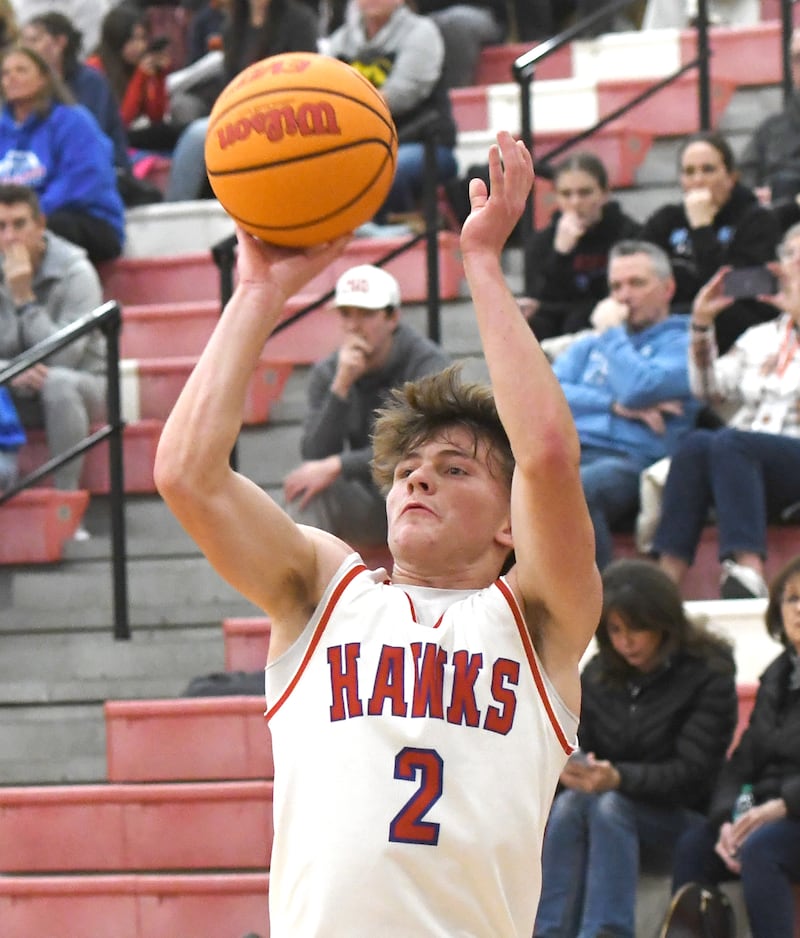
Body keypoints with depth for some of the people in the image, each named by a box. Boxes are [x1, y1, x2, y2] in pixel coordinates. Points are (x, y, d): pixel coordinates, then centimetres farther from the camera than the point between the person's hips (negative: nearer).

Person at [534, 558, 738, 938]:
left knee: (611, 807, -34)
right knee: (569, 803, -30)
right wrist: (571, 769, -21)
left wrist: (619, 778, -30)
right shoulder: (596, 675, 7)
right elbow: (576, 746, 5)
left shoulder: (708, 674, -7)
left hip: (683, 817, -3)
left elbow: (693, 774, -13)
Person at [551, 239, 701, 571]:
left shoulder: (682, 344, 14)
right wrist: (614, 405, 1)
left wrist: (609, 334, 8)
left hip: (630, 460, -5)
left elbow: (638, 389, -7)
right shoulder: (588, 346, 32)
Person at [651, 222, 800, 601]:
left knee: (728, 443, -34)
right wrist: (701, 324, 8)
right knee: (696, 443, -29)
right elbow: (710, 388, 16)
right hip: (741, 465, 4)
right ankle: (668, 576, -42)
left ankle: (748, 571, -51)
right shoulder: (761, 337, 29)